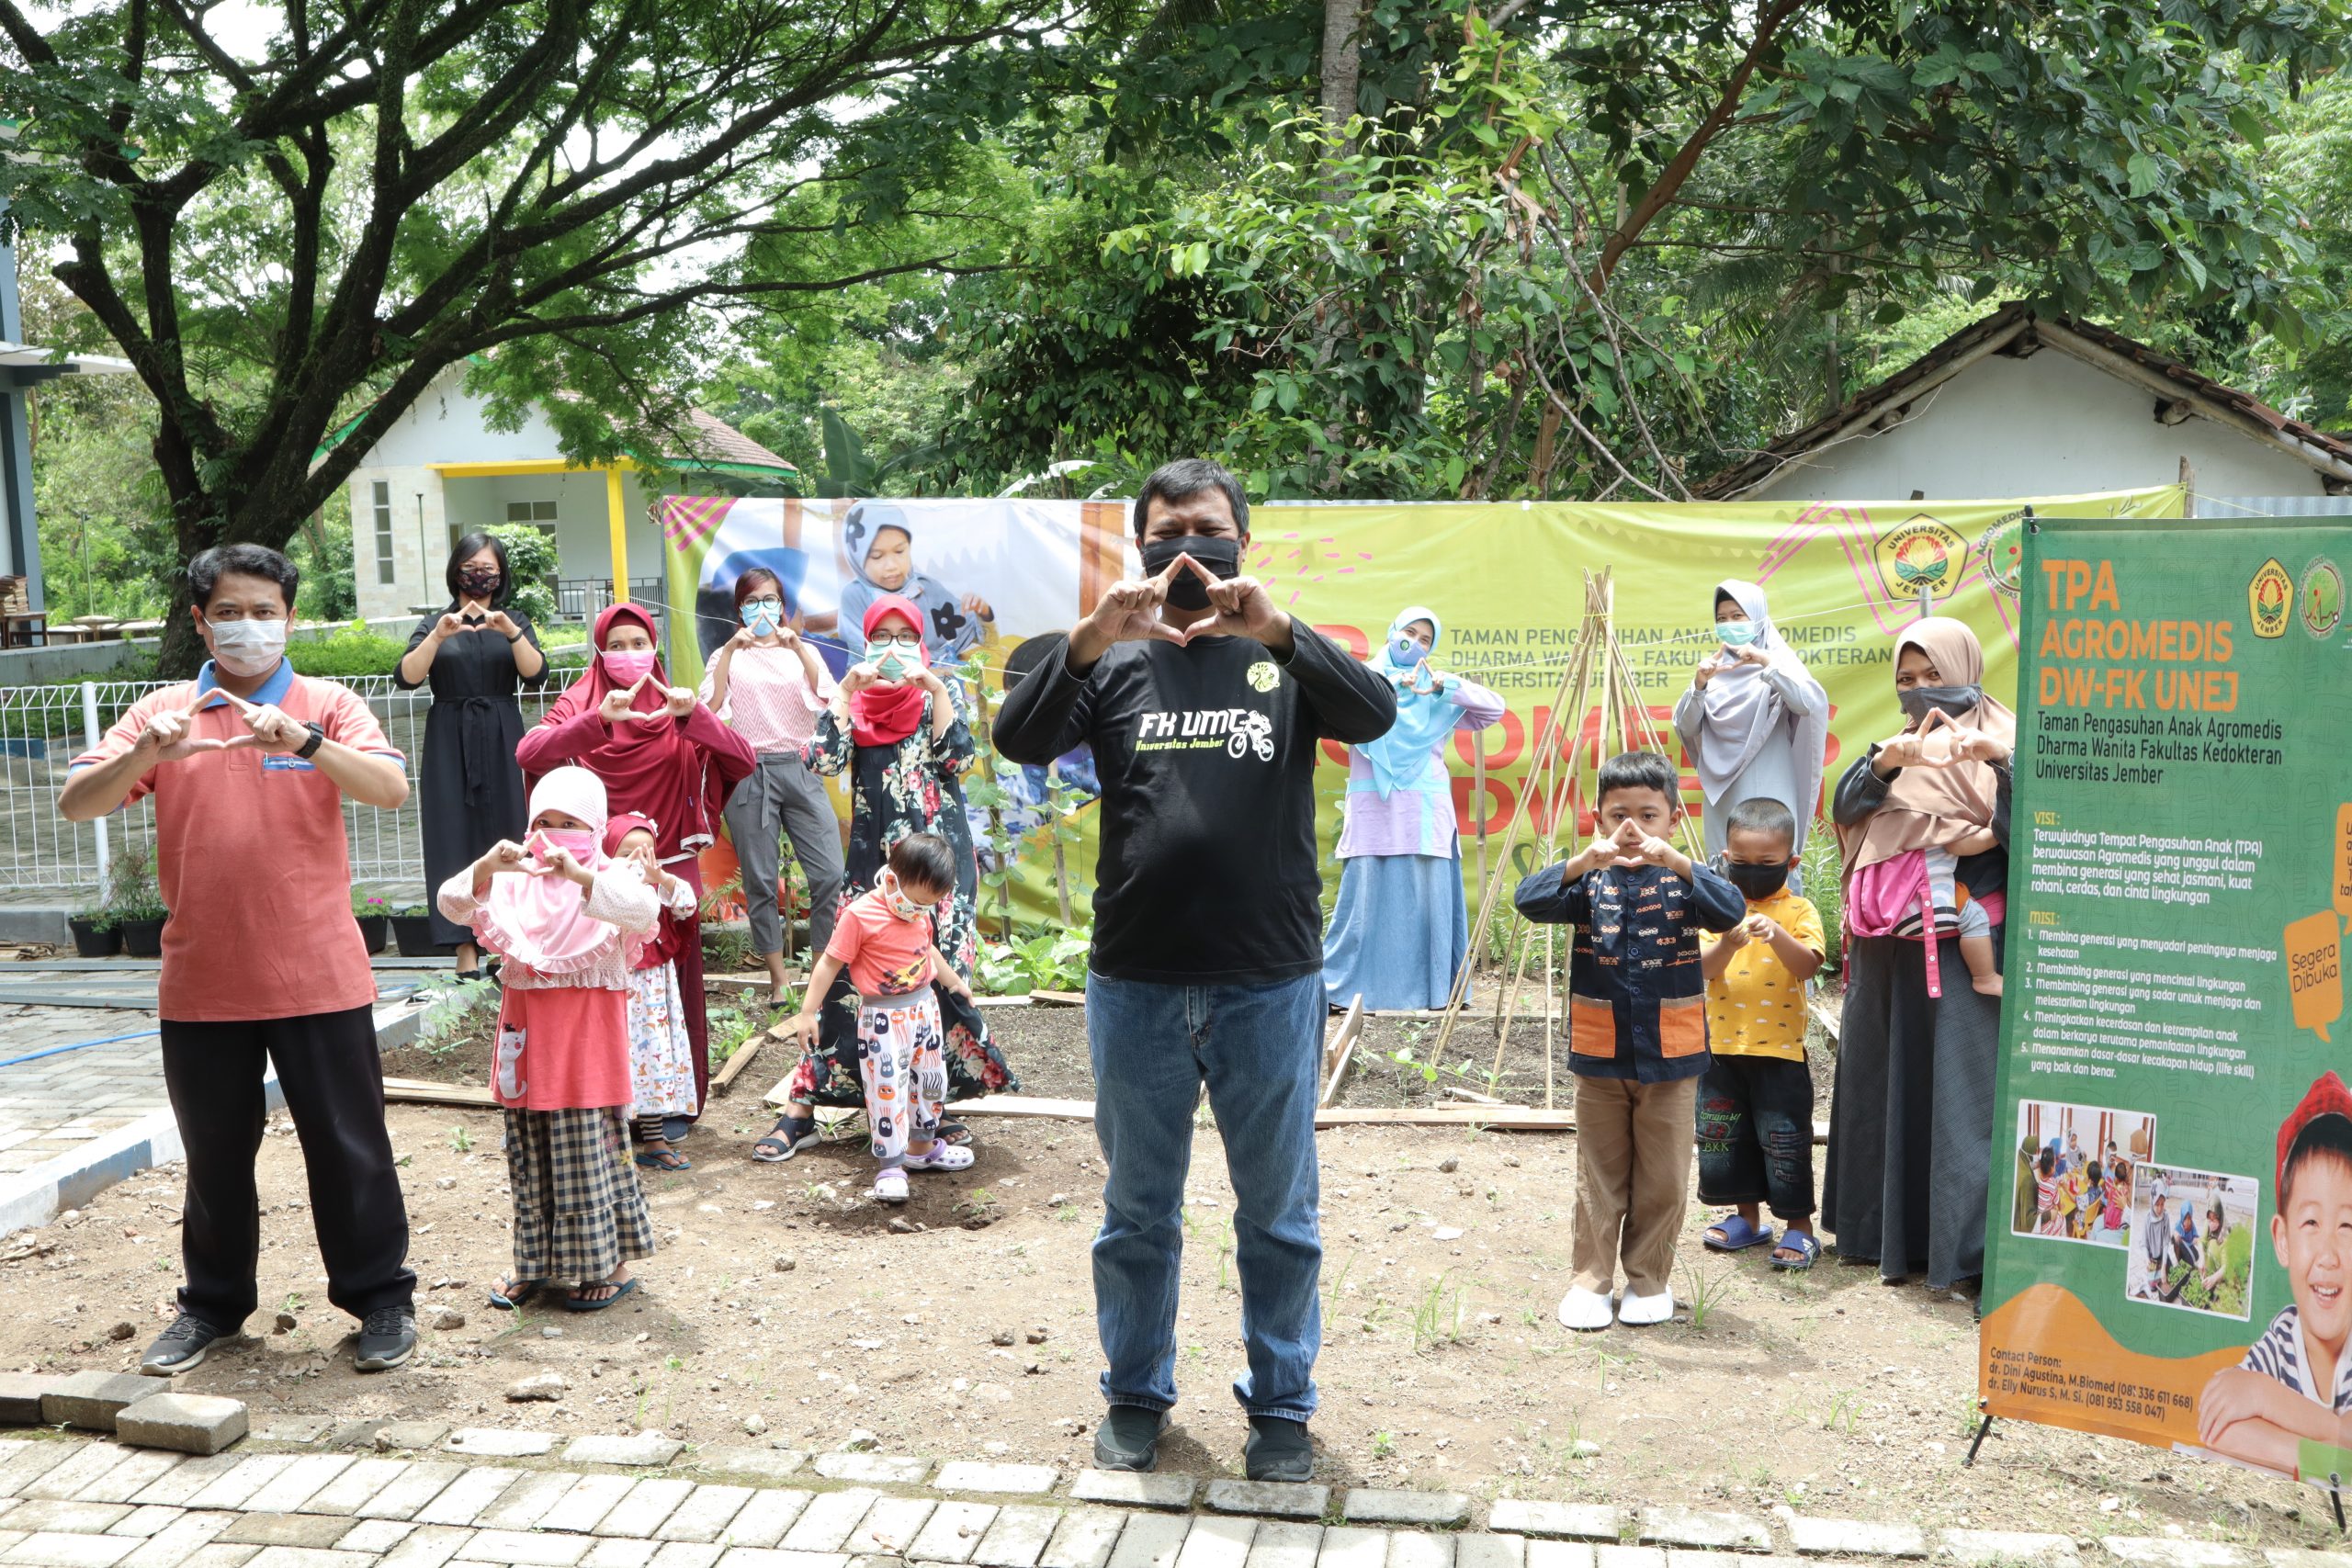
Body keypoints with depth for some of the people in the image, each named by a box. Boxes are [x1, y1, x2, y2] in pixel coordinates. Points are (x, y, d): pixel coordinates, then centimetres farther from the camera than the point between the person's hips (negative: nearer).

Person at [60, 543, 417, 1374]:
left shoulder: (329, 705, 0)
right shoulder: (163, 711, 5)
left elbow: (391, 788, -15)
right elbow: (74, 803, -4)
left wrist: (304, 742, -31)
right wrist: (146, 755, -23)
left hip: (319, 978, -2)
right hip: (201, 984, 2)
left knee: (348, 1143, 5)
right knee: (214, 1153, 15)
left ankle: (380, 1296, 18)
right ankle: (213, 1303, 31)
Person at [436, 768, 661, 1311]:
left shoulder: (610, 878, -4)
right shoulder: (513, 882, 7)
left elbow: (643, 910, -26)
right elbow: (450, 904, -7)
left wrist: (579, 877, -38)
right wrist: (485, 868, -26)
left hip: (588, 1035, -4)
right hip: (528, 1032, 4)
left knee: (590, 1153, -1)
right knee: (529, 1154, 12)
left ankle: (613, 1264, 12)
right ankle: (535, 1261, 25)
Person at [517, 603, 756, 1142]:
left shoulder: (676, 709, 6)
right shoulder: (578, 704, 2)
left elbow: (744, 762, -8)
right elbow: (529, 754, -18)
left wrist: (695, 714, -23)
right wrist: (597, 720, -30)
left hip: (670, 869, 1)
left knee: (674, 983, 5)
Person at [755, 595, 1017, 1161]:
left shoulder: (935, 698, 9)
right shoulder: (856, 704, 10)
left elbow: (958, 757, -8)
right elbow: (823, 760, -8)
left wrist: (935, 687, -14)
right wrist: (848, 686, -12)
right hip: (874, 860, 0)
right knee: (848, 976, -6)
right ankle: (800, 1110, -1)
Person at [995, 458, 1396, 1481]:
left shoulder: (1285, 658, 3)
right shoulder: (1116, 663, 6)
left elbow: (1373, 715, -16)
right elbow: (1019, 741, -10)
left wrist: (1278, 629, -32)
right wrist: (1088, 641, -27)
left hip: (1270, 985, -1)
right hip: (1135, 984, 1)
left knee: (1278, 1215, 11)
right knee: (1138, 1213, 14)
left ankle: (1280, 1404, 27)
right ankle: (1136, 1396, 31)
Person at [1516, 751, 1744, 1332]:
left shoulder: (1682, 878, -1)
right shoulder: (1589, 880, -1)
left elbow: (1731, 912, -20)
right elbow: (1530, 901, -18)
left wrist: (1677, 863, -35)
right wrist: (1584, 862, -35)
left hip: (1670, 1055, 0)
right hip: (1600, 1055, 0)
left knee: (1662, 1179, 8)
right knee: (1599, 1178, 9)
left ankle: (1650, 1279, 23)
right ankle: (1590, 1279, 19)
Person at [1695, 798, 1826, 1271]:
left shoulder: (1799, 912, -4)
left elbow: (1808, 966, -19)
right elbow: (1702, 968, -8)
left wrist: (1778, 936, -36)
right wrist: (1727, 945, -28)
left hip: (1780, 1049, -4)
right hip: (1723, 1045, 4)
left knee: (1785, 1139, 2)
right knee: (1724, 1137, 13)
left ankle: (1798, 1225, 16)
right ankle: (1746, 1216, 29)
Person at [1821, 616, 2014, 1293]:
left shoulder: (2001, 741, 3)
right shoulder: (1893, 744, 17)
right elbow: (1847, 804, -1)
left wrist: (1998, 760, -30)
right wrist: (1888, 759, -18)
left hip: (1964, 945, -5)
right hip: (1886, 949, 5)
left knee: (1961, 1084, -9)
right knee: (1882, 1081, 9)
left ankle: (1968, 1249, -7)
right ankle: (1886, 1231, 20)